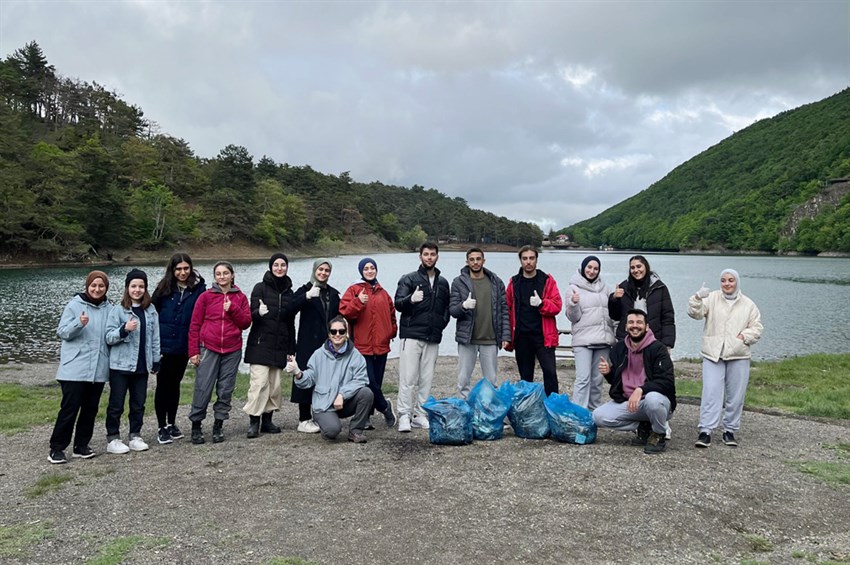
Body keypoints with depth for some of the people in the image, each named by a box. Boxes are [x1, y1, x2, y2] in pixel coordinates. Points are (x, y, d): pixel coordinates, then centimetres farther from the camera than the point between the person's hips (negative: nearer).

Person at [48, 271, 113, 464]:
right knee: (70, 408, -3)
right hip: (75, 368, -4)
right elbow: (62, 332, -6)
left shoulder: (109, 309, 7)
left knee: (90, 409, 10)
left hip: (98, 369, 4)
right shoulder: (74, 305, -3)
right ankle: (57, 448, 8)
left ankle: (81, 445, 22)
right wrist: (79, 323, -22)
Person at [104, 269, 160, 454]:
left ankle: (135, 437, 23)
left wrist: (156, 361, 8)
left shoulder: (151, 310, 5)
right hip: (120, 365, -4)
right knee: (116, 404, 4)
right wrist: (124, 329, -26)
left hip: (142, 366, 4)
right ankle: (112, 439, 15)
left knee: (139, 403, 12)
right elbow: (109, 337, -9)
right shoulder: (118, 310, -6)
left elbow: (155, 337, 9)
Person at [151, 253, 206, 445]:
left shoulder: (199, 289, -2)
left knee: (174, 384, 14)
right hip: (164, 345, -1)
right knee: (163, 384, 5)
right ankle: (162, 427, 13)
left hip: (184, 346, 1)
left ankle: (172, 424, 26)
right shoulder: (164, 288, -1)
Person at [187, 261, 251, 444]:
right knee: (203, 388, -4)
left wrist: (233, 309, -12)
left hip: (232, 350, 2)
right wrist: (193, 351, -2)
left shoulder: (240, 297, 8)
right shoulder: (206, 296, 3)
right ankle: (196, 425, 10)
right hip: (208, 349, -2)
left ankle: (218, 426, 17)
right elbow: (195, 325, 3)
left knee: (225, 390, 6)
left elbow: (246, 323, 3)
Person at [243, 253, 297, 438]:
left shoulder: (289, 292, 14)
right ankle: (254, 421, -6)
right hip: (260, 344, -4)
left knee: (274, 384, 4)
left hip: (279, 346, 5)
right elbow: (252, 314, -4)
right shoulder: (261, 287, 1)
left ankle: (267, 419, 14)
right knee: (260, 381, -12)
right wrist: (259, 313, -29)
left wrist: (291, 349, 16)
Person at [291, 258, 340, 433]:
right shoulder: (305, 290, -1)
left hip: (328, 344, 5)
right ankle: (304, 420, 3)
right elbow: (291, 308, -19)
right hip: (308, 344, -5)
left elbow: (337, 318, 19)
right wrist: (307, 296, -32)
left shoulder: (333, 294, 15)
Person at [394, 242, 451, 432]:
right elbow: (398, 303, -9)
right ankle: (404, 416, -1)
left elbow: (447, 307, 26)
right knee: (408, 378, -7)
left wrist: (442, 323, 8)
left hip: (433, 338, 4)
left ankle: (420, 414, 15)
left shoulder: (443, 283, 16)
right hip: (412, 335, -4)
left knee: (426, 379, 7)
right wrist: (410, 299, -30)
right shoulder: (409, 279, 2)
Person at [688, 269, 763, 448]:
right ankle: (705, 430, -6)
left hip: (738, 356, 2)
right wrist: (698, 298, -29)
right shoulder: (712, 298, 4)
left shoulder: (748, 304, 8)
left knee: (735, 395, 7)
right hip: (713, 354, -2)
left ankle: (730, 430, 20)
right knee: (711, 392, -7)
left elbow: (756, 328, 8)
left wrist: (744, 336, -11)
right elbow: (695, 313, -10)